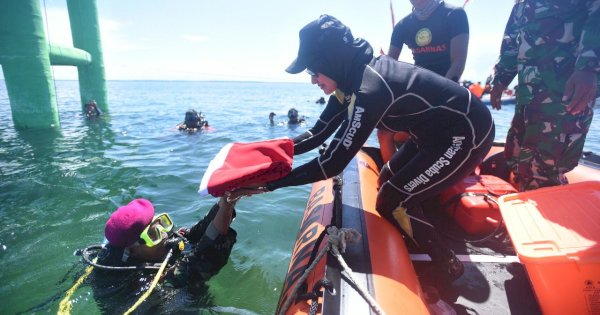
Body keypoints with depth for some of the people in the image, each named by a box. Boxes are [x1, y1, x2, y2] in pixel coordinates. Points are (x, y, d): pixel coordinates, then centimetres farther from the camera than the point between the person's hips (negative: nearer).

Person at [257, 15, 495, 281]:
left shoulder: (369, 89, -30)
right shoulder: (352, 79, -1)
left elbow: (333, 163, -30)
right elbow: (317, 134, 3)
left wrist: (268, 183, -25)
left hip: (467, 134, -9)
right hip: (438, 132, 9)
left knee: (392, 202, -9)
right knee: (388, 180, 14)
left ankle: (449, 270, 13)